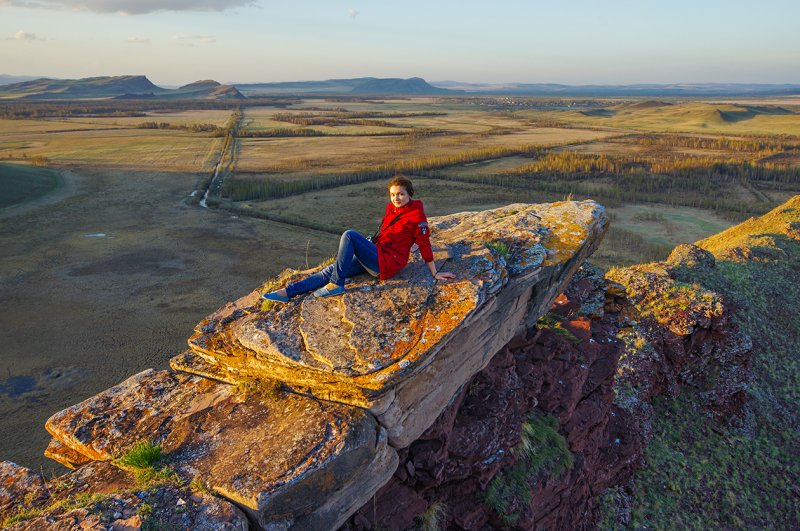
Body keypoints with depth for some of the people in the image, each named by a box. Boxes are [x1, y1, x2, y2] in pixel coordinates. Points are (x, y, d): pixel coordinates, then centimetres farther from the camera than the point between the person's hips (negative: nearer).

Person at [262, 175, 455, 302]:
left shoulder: (416, 215, -10)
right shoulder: (391, 208, 12)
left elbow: (424, 244, -9)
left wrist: (435, 273, -7)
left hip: (387, 263, -8)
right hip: (375, 256, 8)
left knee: (349, 235, -24)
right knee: (331, 270, -3)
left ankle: (336, 285, -20)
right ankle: (288, 292, -6)